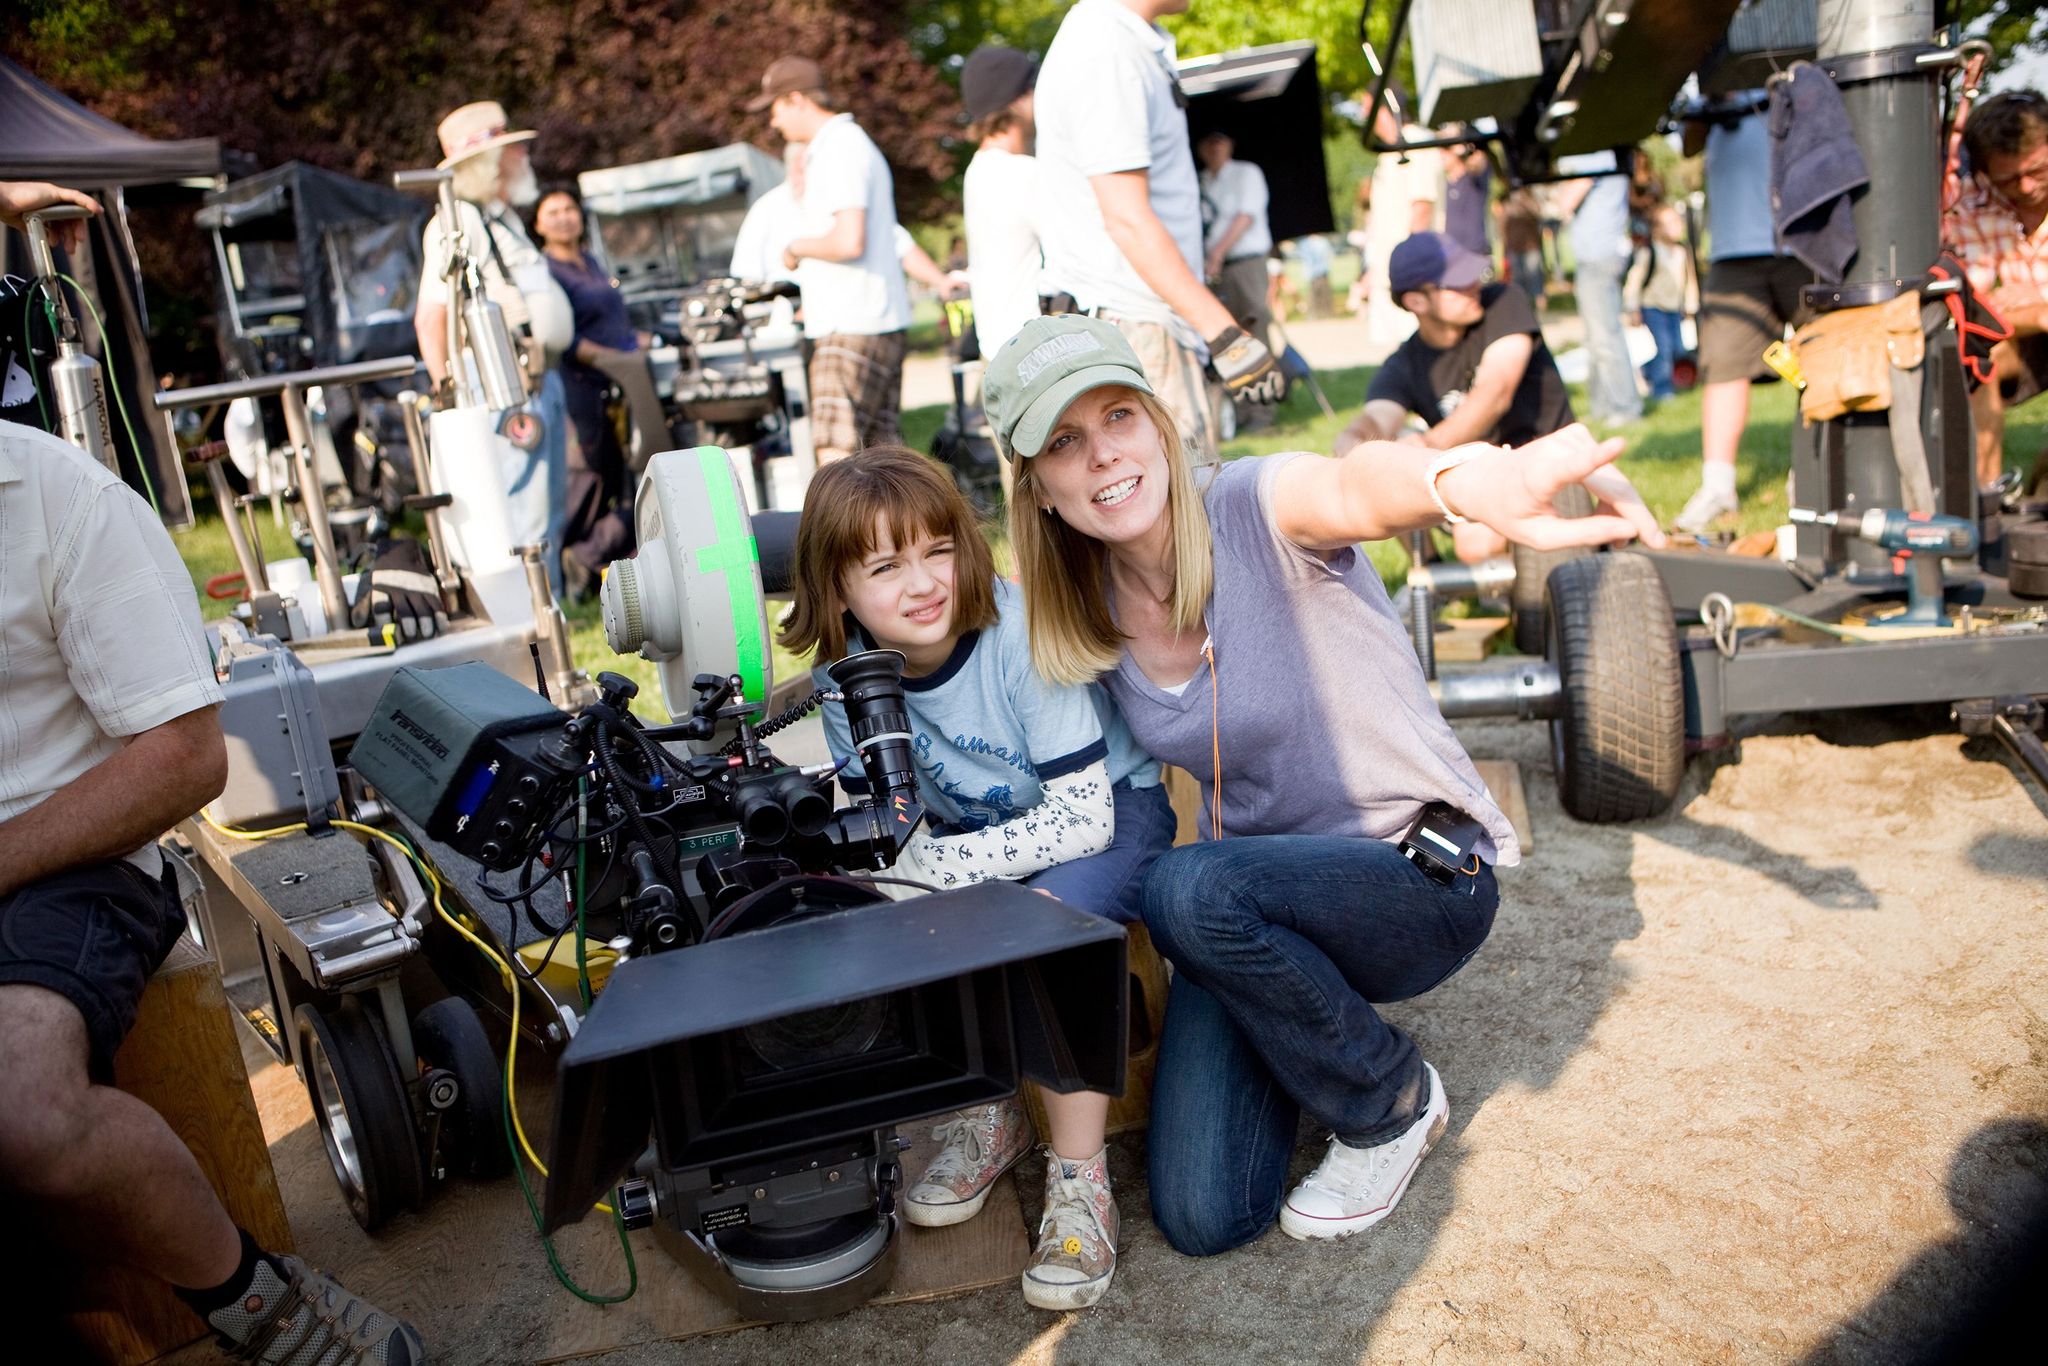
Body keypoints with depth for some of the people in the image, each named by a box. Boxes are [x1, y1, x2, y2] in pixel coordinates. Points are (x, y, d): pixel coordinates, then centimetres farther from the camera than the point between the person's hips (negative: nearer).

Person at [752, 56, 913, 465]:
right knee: (880, 444, 10)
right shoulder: (849, 142, 21)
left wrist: (797, 248, -6)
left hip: (852, 327, -10)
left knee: (835, 451, -11)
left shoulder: (840, 148, -12)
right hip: (881, 323, 10)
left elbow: (849, 241, -23)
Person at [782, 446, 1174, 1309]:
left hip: (1110, 807, -5)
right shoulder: (846, 679, -14)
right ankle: (987, 1116, 6)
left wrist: (931, 865, -33)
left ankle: (1079, 1181, -16)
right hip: (981, 831, 5)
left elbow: (1083, 815, -29)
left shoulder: (1020, 633, -29)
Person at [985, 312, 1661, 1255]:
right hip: (1253, 896, 5)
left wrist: (1474, 483, -68)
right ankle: (1297, 1034, 23)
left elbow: (1356, 483, -46)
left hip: (1423, 873, -4)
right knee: (1203, 1217, -9)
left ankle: (1396, 1100, -6)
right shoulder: (1088, 616, -4)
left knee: (1191, 891, -35)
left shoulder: (1252, 509, -21)